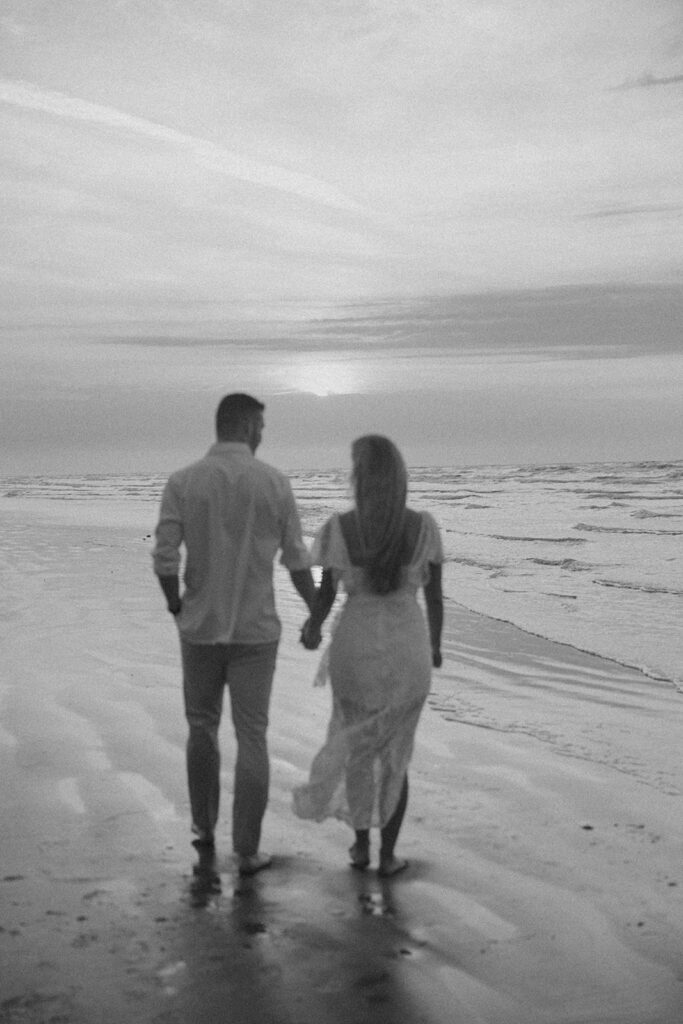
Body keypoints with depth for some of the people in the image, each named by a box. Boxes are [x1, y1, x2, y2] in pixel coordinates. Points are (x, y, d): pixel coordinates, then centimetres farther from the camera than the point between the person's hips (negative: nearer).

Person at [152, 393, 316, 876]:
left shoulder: (182, 482, -6)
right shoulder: (275, 482, -5)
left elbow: (165, 559, -9)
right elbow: (297, 561, -1)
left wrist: (177, 606, 11)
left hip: (200, 627, 1)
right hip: (256, 630, -1)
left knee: (202, 727, 20)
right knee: (251, 737, 6)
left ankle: (205, 832, 30)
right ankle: (247, 850, 8)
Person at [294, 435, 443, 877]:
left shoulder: (339, 528, -13)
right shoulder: (424, 526, -10)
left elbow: (326, 595, -7)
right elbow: (435, 596, -1)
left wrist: (312, 631, 12)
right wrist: (436, 646, 15)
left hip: (356, 649, 0)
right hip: (408, 652, 0)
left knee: (356, 745, 22)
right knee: (395, 751, 17)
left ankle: (361, 844, 28)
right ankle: (388, 854, 21)